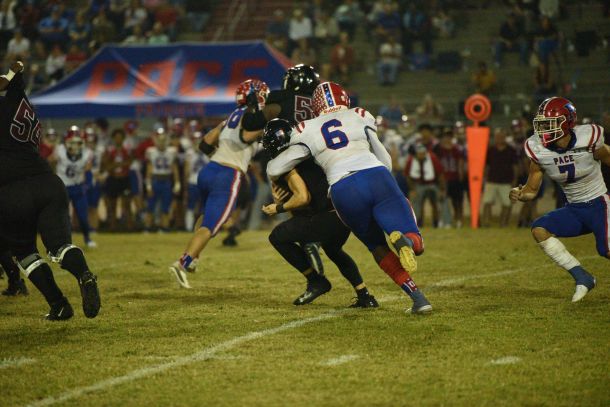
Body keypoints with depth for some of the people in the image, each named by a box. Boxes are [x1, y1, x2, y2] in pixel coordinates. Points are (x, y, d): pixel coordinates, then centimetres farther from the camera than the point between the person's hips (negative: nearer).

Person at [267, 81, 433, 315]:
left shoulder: (307, 132, 21)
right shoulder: (359, 118, 23)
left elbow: (274, 169, 25)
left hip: (344, 191, 0)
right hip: (377, 178, 0)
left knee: (380, 249, 21)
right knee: (416, 243, 6)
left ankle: (417, 296, -2)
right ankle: (401, 239, -32)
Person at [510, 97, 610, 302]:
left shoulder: (588, 140, -19)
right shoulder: (538, 150, -9)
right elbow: (531, 190, -1)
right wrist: (519, 193, -23)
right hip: (574, 210, 5)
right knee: (539, 229, -17)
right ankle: (582, 278, -10)